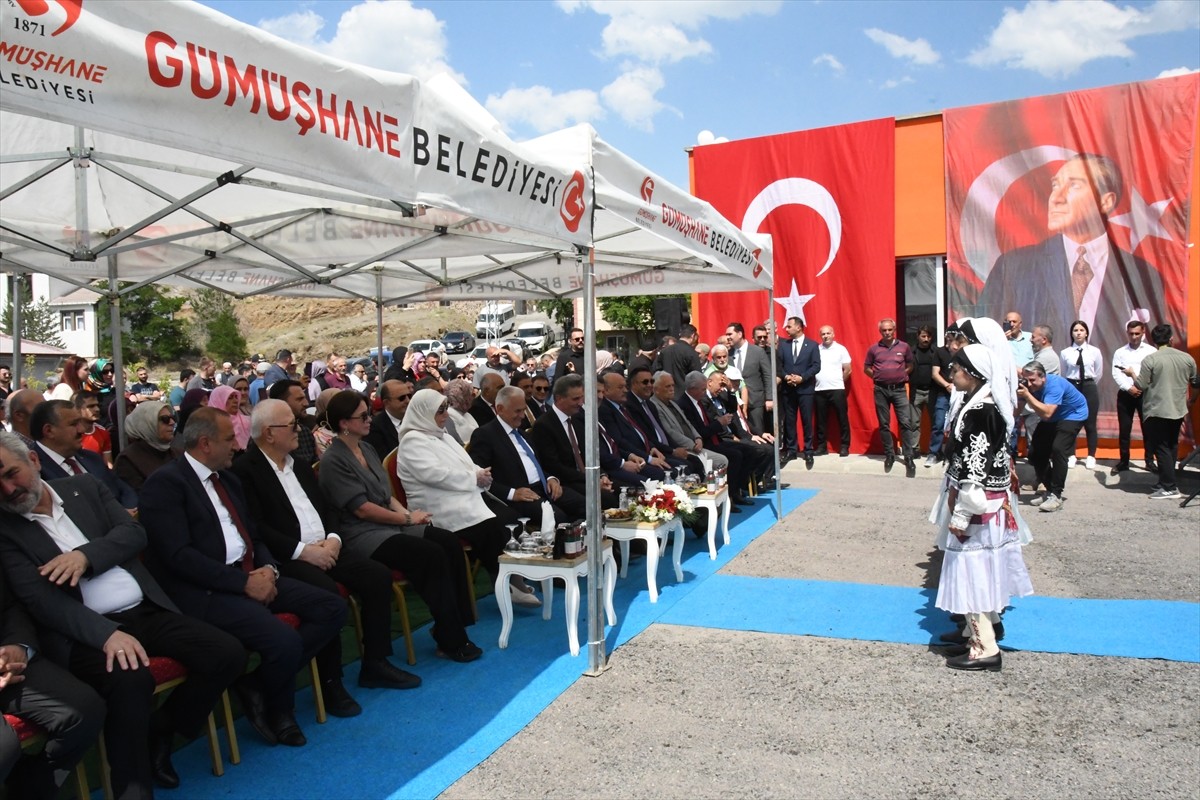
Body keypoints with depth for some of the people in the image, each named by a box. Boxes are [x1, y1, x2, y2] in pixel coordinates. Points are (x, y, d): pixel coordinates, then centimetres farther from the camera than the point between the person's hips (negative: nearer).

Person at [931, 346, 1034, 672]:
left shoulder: (978, 412, -22)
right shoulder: (978, 405, 8)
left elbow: (975, 469, -24)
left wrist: (960, 515, -21)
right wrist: (959, 507, 21)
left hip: (977, 505, -10)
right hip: (984, 502, 10)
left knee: (973, 570, -2)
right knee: (979, 569, 18)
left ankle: (985, 648, 4)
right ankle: (983, 627, 30)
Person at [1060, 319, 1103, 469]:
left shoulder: (1095, 351, -2)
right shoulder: (1065, 353, -3)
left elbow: (1099, 373, 7)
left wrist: (1088, 383, 10)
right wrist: (1071, 384, 10)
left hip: (1089, 388, 0)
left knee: (1090, 424, 6)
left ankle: (1091, 456, 15)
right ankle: (1071, 455, 16)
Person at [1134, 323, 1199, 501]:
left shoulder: (1150, 359, -14)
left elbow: (1141, 385, -14)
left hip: (1157, 411, -5)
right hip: (1178, 411, 5)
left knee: (1161, 448, -1)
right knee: (1172, 447, 17)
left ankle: (1169, 487, -3)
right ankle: (1166, 480, 25)